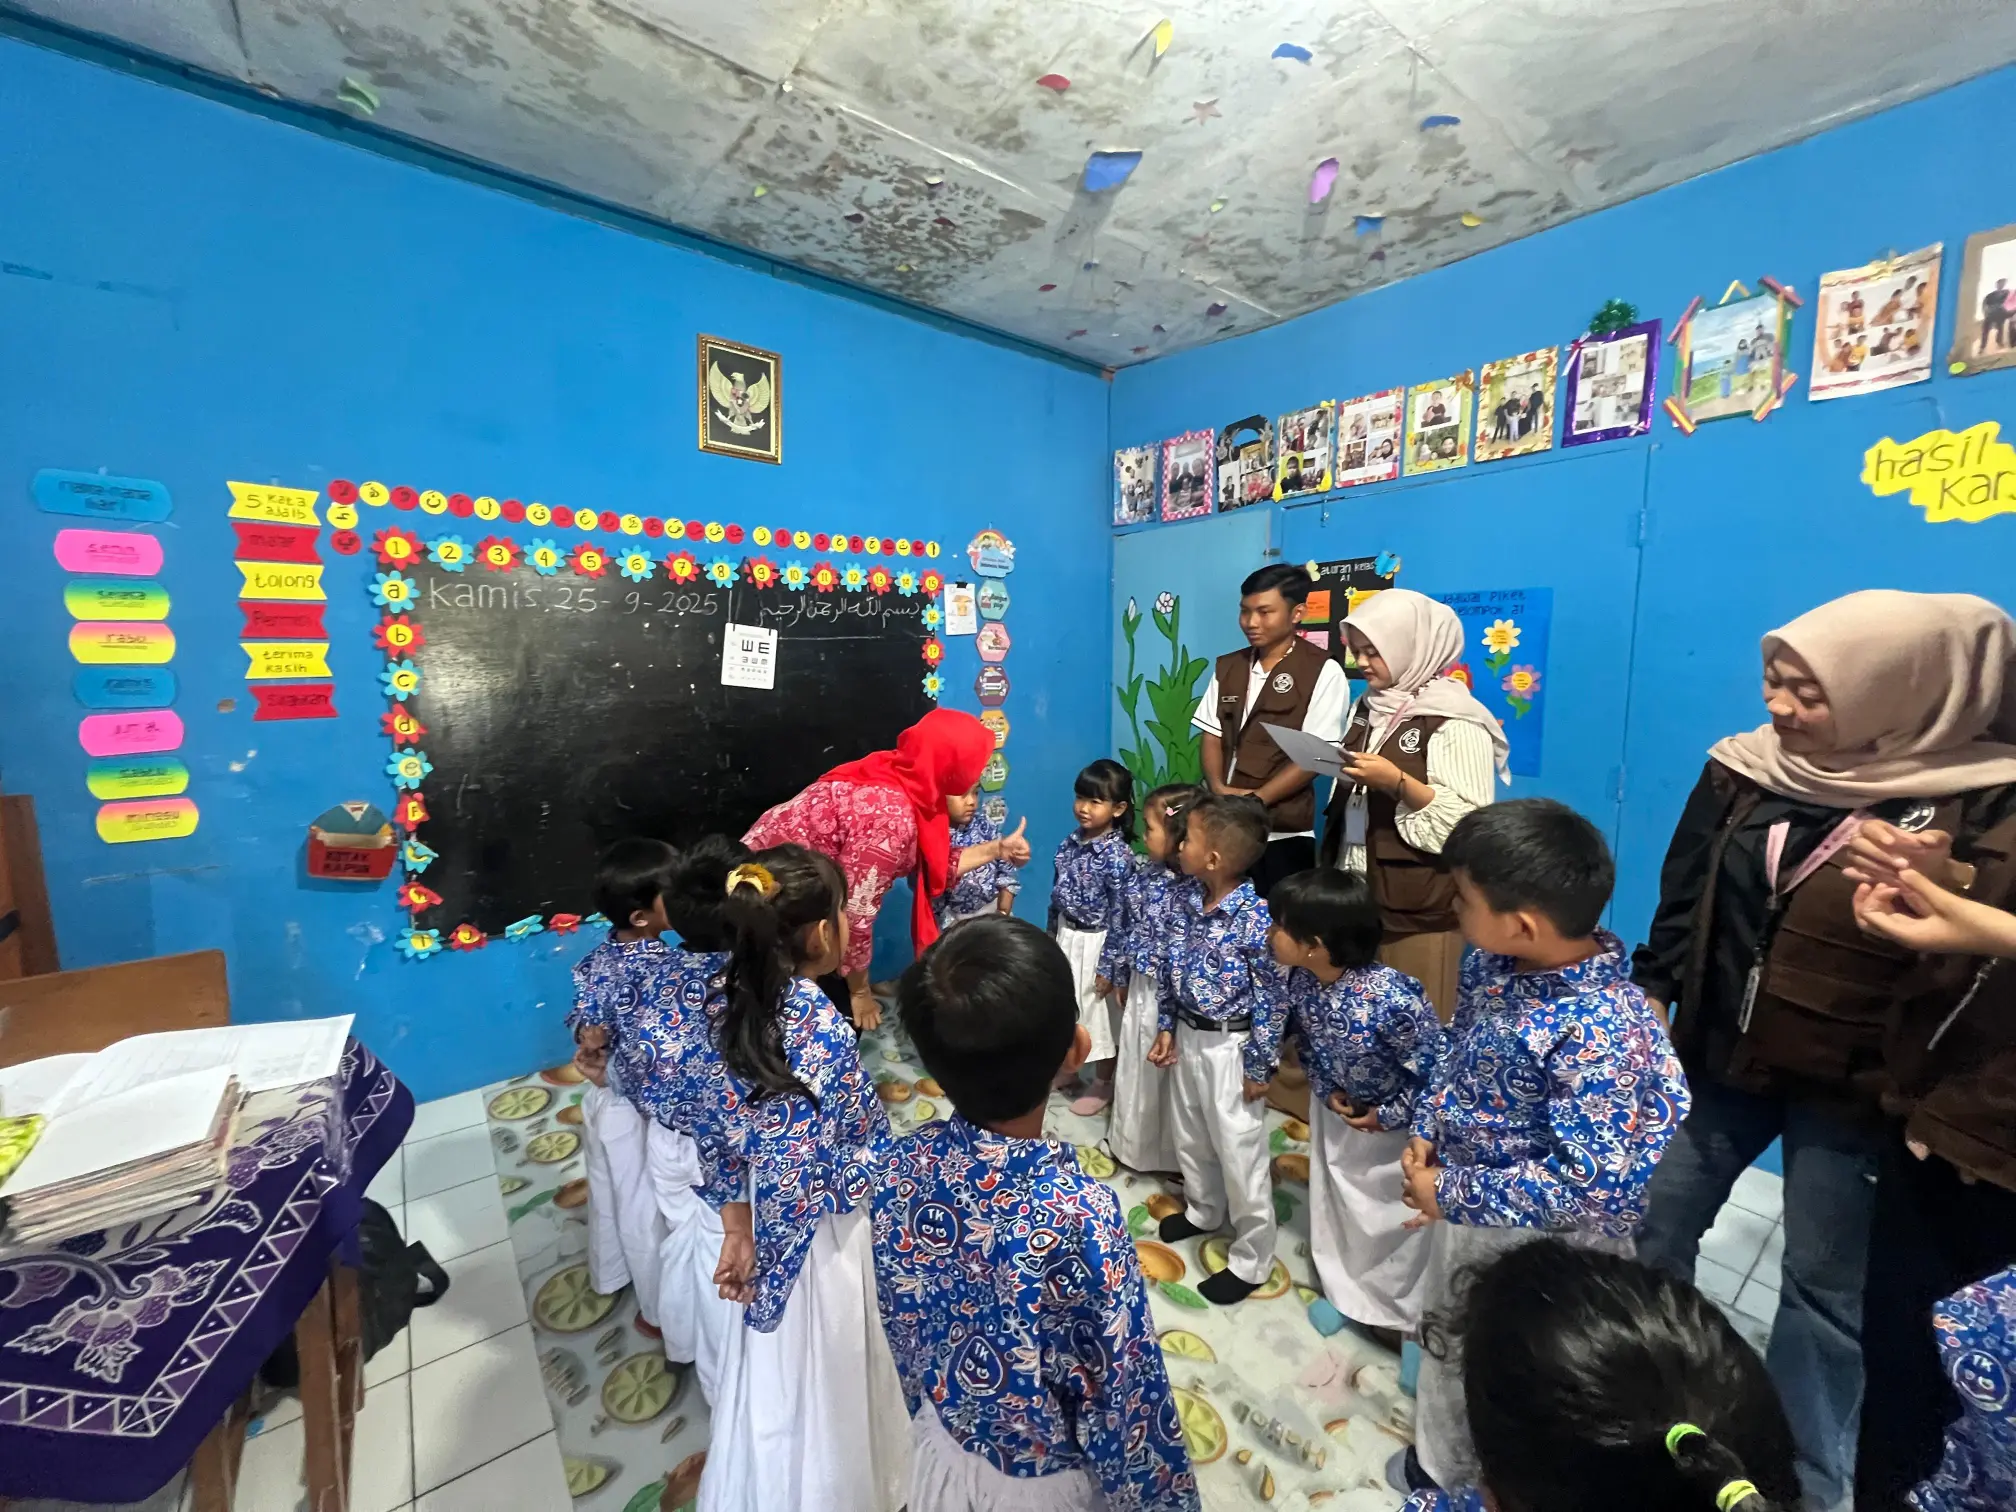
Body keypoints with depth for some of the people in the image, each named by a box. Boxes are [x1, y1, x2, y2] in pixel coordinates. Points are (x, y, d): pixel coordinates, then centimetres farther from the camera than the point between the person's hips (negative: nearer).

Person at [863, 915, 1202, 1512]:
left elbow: (900, 1325, -6)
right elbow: (1125, 1390, -22)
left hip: (946, 1444, 3)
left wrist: (929, 1408, 12)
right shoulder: (1080, 1213, -38)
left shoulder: (897, 1168, -24)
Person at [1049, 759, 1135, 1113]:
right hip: (1065, 935, 7)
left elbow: (1119, 916, -19)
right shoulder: (1071, 841, -3)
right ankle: (1067, 1068, 43)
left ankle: (1103, 1084, 32)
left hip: (1094, 942, -6)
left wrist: (1108, 965, -16)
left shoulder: (1119, 856, -23)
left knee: (1097, 1011, 10)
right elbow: (1057, 894, 7)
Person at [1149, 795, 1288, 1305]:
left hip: (1230, 1045, -7)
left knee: (1240, 1152, 9)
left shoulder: (1256, 919, -26)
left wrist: (1259, 1068, -12)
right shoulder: (1186, 898, -6)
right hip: (1187, 1035, 7)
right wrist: (1166, 1027, 9)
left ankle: (1252, 1260, 30)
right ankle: (1202, 1211, 50)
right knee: (1189, 1136, 24)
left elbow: (1271, 998, -18)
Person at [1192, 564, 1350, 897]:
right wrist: (1218, 788, -9)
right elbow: (1212, 735, 9)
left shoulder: (1323, 672, -5)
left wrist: (1255, 799, -16)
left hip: (1283, 833, -4)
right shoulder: (1227, 667, 11)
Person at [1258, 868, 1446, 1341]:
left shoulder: (1392, 998, -40)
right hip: (1335, 1110, 6)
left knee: (1393, 1218, 15)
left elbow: (1437, 1068, -27)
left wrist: (1388, 1117, -19)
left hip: (1393, 1121, -6)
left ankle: (1399, 1309, 42)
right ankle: (1346, 1290, 50)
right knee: (1336, 1202, 24)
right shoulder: (1299, 980, -20)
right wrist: (1327, 1089, -8)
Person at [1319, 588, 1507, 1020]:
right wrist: (1337, 769, 2)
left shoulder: (1456, 721, -12)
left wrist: (1399, 782, -25)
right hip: (1357, 892, 7)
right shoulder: (1368, 707, 10)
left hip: (1420, 907, -6)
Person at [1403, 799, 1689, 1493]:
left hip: (1539, 1244, -7)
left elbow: (1601, 1183, -29)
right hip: (1464, 1204, 8)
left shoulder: (1602, 1032, -34)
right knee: (1447, 1343, 31)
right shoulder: (1494, 964, -12)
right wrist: (1428, 1131, -5)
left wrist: (1454, 1195, -24)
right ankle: (1440, 1466, 59)